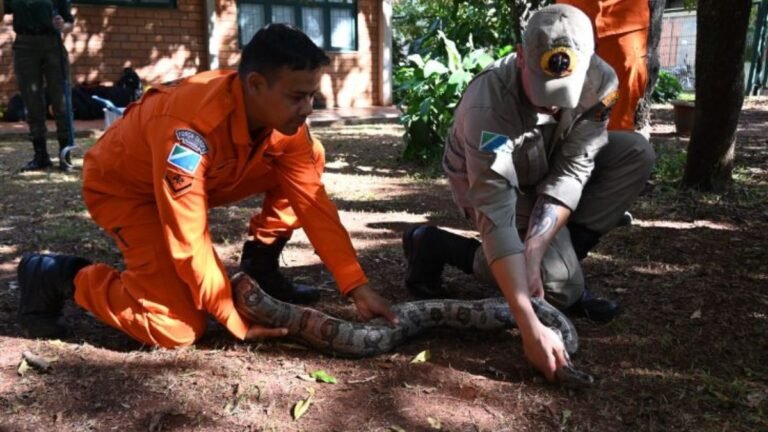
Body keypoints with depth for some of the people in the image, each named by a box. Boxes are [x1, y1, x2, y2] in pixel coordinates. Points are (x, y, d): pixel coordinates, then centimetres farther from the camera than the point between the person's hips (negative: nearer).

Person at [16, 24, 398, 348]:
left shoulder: (284, 119, -20)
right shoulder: (190, 127, -40)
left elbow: (314, 202, -16)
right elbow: (189, 243, -35)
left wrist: (357, 287, -22)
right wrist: (236, 320, -26)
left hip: (204, 177, 7)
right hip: (123, 186, -6)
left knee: (310, 160, -10)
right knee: (178, 328, -18)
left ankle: (260, 269, 4)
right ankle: (56, 276, 3)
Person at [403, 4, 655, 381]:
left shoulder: (599, 81, -24)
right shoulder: (487, 104, -39)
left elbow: (571, 171, -24)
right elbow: (496, 219, -43)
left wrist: (534, 252, -37)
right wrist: (530, 328, -49)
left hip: (546, 167, 6)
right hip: (486, 182, -5)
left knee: (636, 153, -15)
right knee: (560, 285, -22)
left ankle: (562, 260, -7)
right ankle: (434, 245, -5)